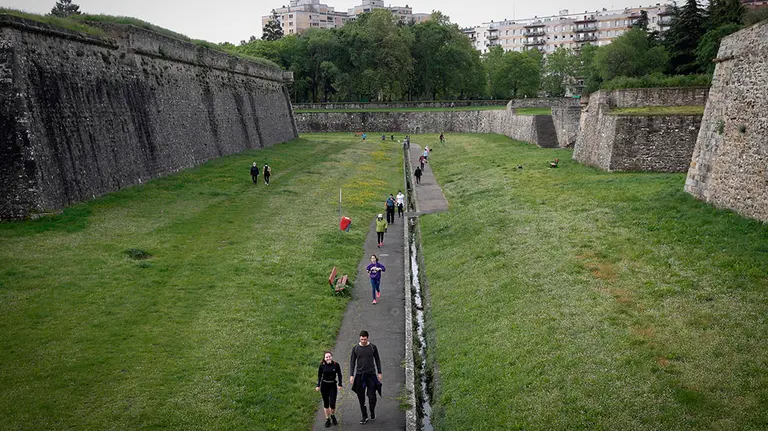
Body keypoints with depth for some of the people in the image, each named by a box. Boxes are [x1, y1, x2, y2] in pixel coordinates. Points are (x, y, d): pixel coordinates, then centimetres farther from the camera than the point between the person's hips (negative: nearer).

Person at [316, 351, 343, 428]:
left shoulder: (336, 365, -8)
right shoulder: (322, 365, -6)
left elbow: (339, 375, 2)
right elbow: (319, 376, 4)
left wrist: (340, 384, -3)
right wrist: (318, 385, -2)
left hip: (333, 385, -1)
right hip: (324, 385, 1)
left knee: (332, 404, -6)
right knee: (326, 403, 7)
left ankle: (333, 416, 24)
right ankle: (327, 419, 23)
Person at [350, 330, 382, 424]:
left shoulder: (373, 347, -2)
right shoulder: (355, 348, -2)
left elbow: (377, 360, 7)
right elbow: (352, 362, 3)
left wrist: (379, 373, 6)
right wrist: (351, 375, -3)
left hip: (371, 375, -1)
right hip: (359, 375, 1)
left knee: (372, 396, -7)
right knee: (361, 398, 5)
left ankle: (372, 411, 22)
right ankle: (364, 417, 19)